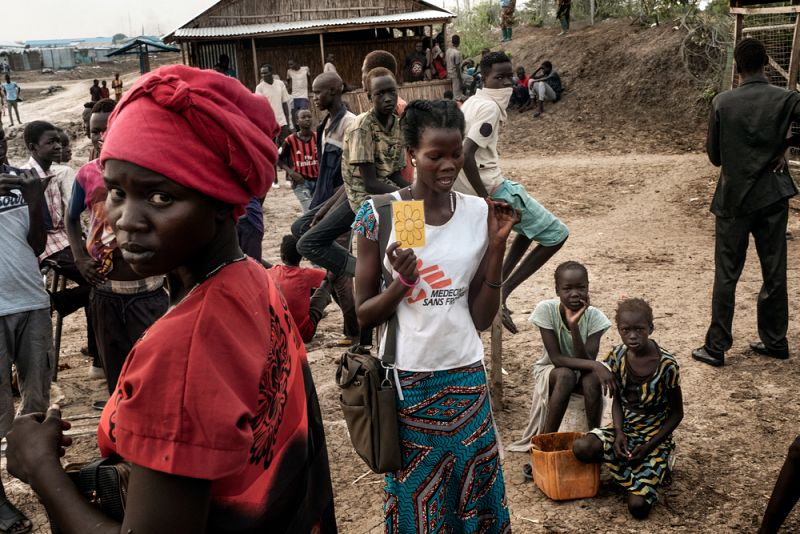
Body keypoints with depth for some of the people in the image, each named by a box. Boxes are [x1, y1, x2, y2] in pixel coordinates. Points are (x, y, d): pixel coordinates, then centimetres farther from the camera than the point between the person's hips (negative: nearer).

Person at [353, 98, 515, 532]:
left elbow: (481, 318, -1)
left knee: (473, 493, 14)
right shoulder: (379, 214, -10)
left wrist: (497, 245, -10)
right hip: (405, 379, -2)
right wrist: (402, 282, -23)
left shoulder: (479, 214, -2)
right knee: (412, 495, 12)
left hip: (465, 377, 3)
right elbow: (363, 314, -5)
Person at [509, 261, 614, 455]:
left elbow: (586, 360, -27)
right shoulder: (546, 309, -23)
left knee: (592, 379, -32)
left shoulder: (595, 316, -19)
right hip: (550, 370, -1)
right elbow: (556, 358, -25)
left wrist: (574, 325, -38)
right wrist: (595, 365, -37)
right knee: (566, 375, -34)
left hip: (582, 374, 1)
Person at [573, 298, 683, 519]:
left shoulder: (666, 365, -19)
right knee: (581, 448, -28)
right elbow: (618, 399, 5)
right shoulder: (618, 357, -7)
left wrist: (648, 448, -16)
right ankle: (639, 473, 0)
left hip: (654, 435, -4)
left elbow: (676, 413, -9)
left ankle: (658, 466, 12)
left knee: (638, 506, -20)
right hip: (625, 427, 4)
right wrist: (619, 433, -14)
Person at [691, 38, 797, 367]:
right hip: (773, 197, 1)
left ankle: (716, 347, 8)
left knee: (726, 276, 5)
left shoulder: (722, 103, -7)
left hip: (733, 198, -1)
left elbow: (714, 155, -1)